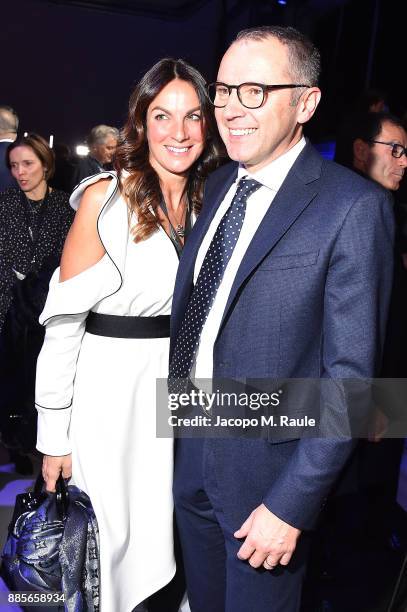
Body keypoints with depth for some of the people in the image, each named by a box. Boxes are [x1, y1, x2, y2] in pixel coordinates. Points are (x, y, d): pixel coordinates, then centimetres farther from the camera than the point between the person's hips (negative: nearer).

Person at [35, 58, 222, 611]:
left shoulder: (211, 201, 3)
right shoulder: (104, 198, -12)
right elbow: (65, 318, -11)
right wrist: (55, 431, -11)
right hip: (110, 383, -4)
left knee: (167, 523, 20)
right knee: (110, 534, 11)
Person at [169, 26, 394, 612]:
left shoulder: (353, 206, -17)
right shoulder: (218, 184, 5)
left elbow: (350, 373, -18)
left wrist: (291, 503, -17)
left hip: (268, 464, -6)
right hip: (190, 447, 6)